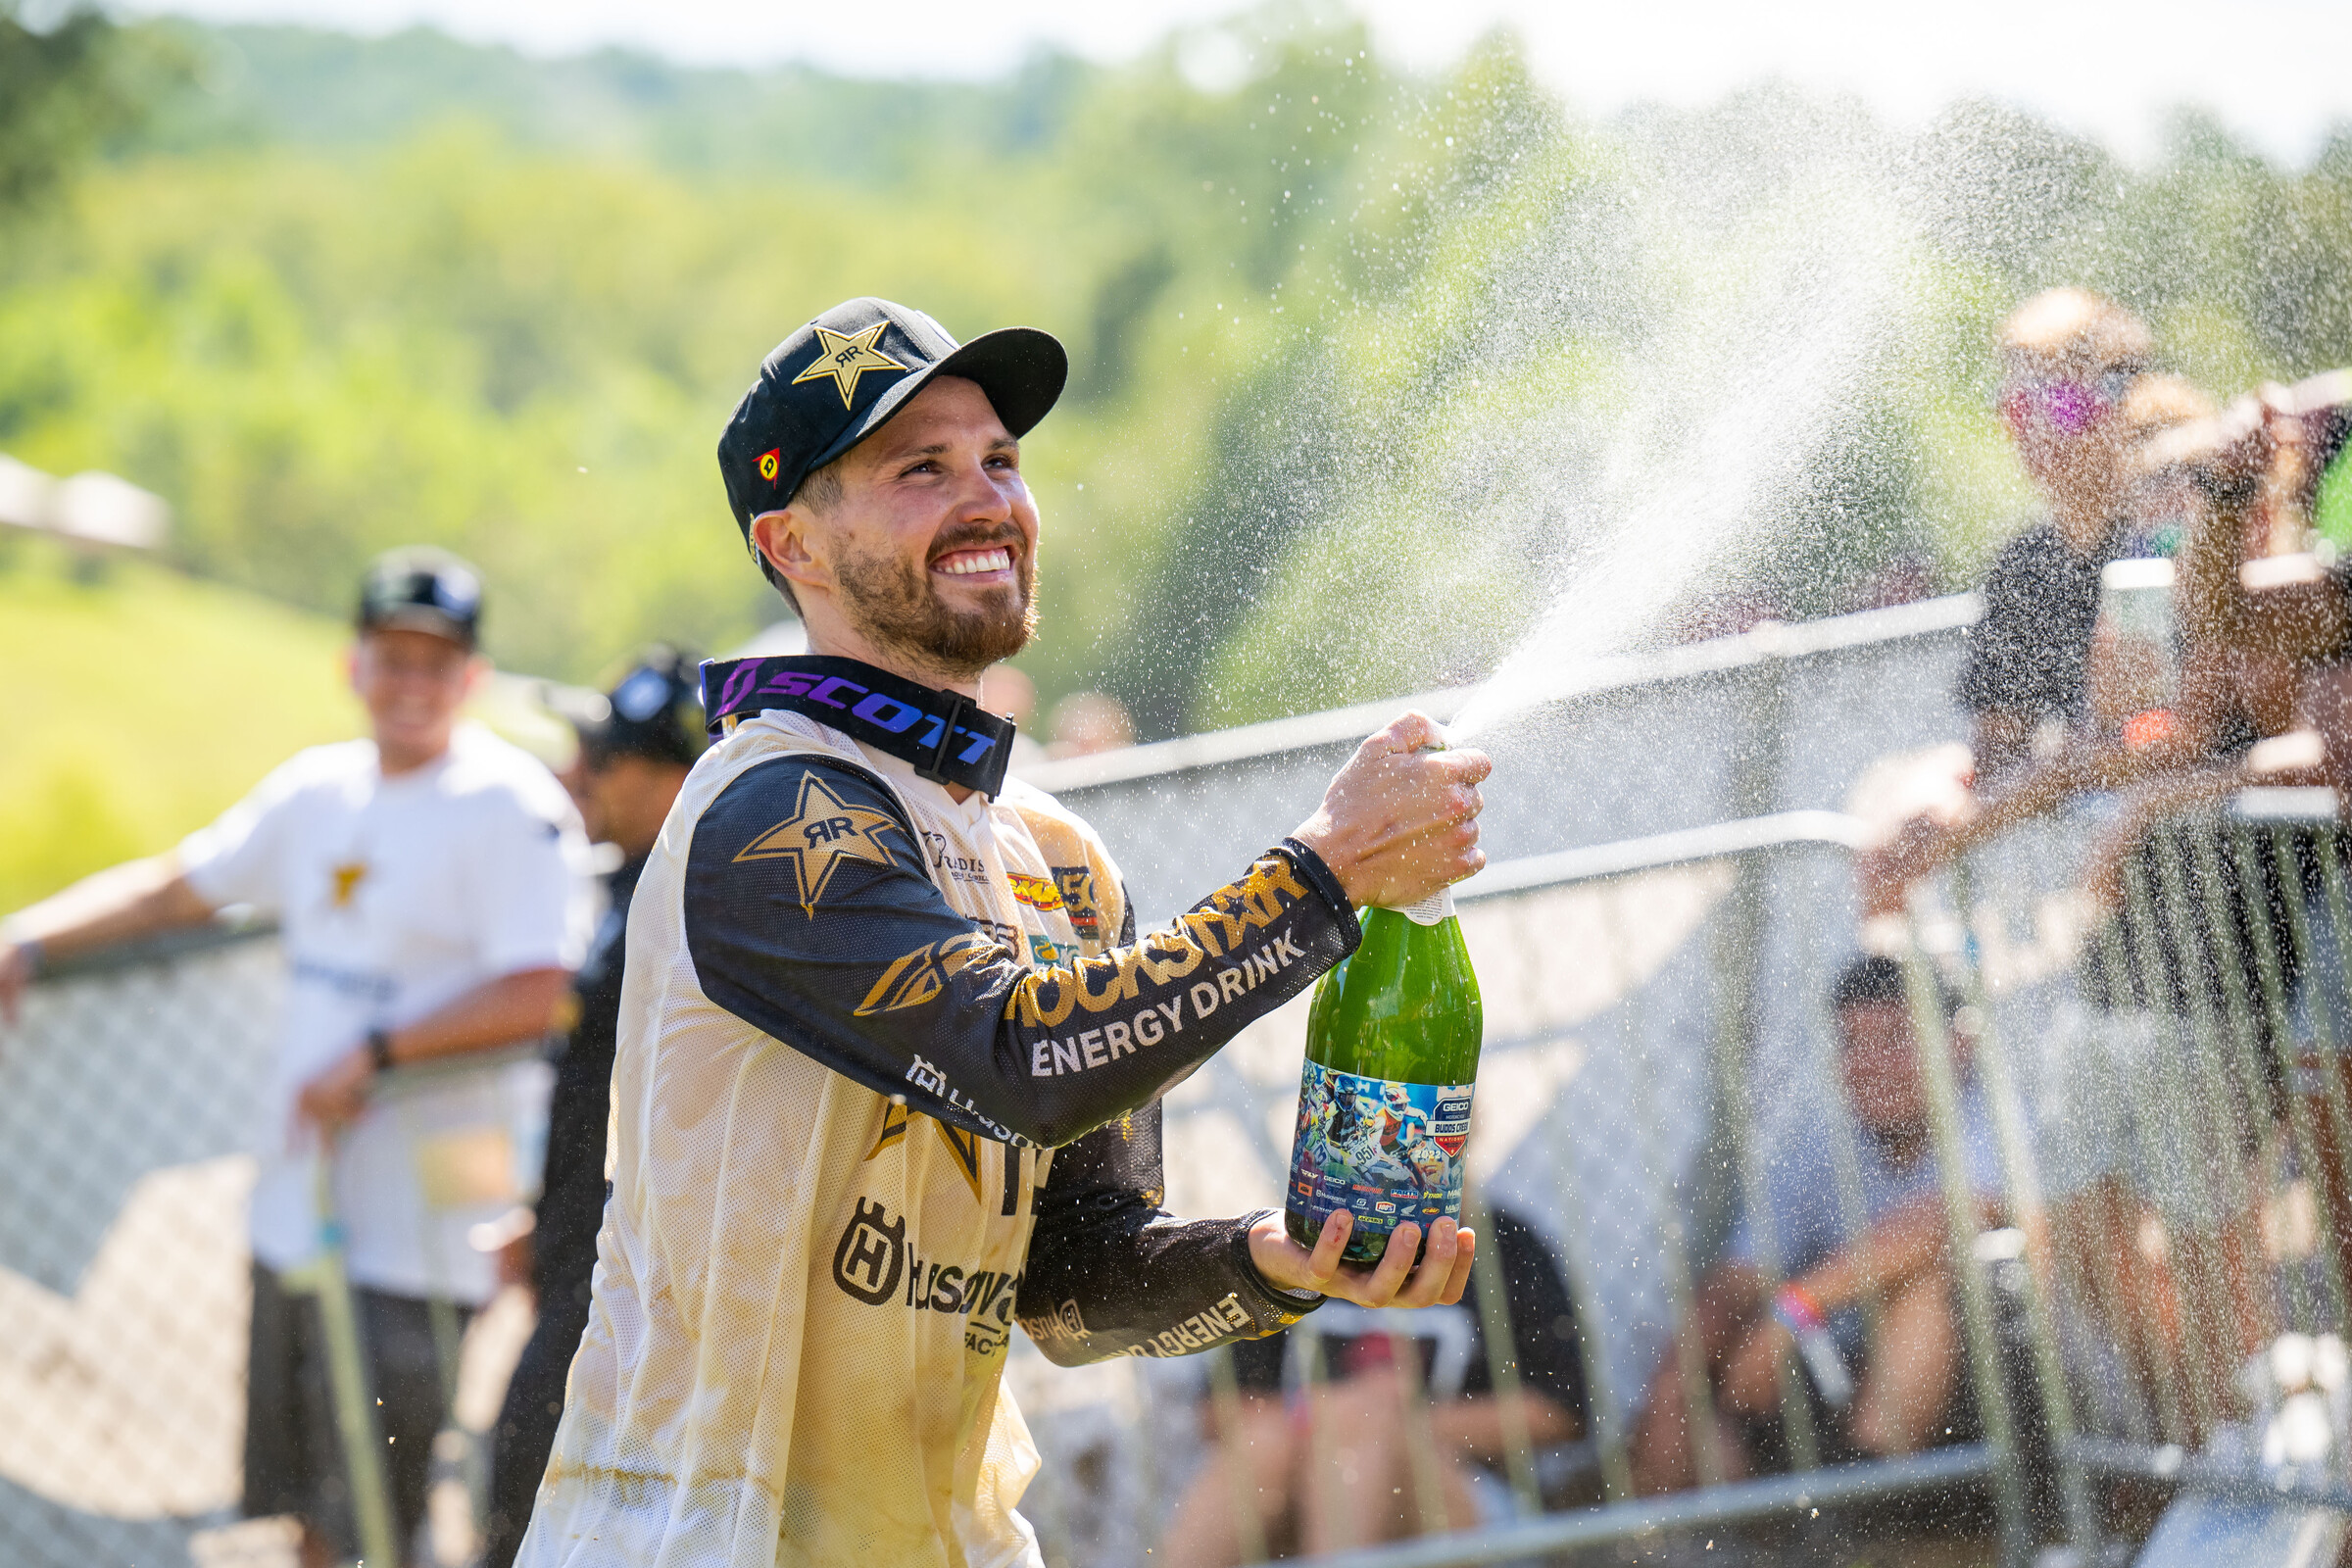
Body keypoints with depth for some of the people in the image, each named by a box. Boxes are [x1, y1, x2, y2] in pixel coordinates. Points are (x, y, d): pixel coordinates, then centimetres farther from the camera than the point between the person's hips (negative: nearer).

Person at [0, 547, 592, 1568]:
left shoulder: (511, 809, -10)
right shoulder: (316, 791, 13)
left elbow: (537, 992, -21)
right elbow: (175, 887, 22)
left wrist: (375, 1052, -21)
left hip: (411, 1228, -7)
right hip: (295, 1205, 7)